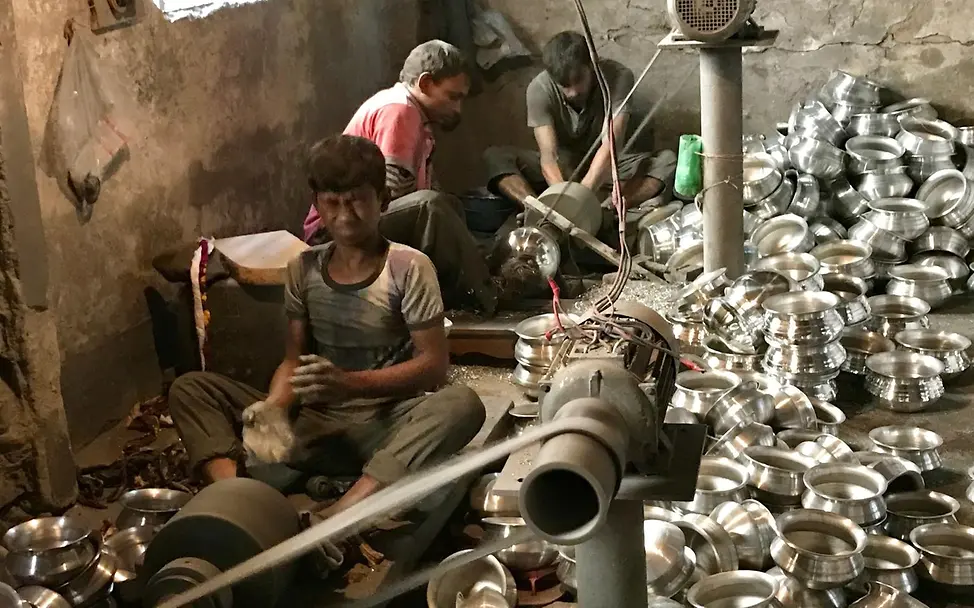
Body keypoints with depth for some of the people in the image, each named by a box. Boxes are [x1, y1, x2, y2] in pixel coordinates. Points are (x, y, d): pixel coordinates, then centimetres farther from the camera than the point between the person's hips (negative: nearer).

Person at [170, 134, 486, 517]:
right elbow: (294, 360, 9)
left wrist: (351, 383, -24)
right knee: (190, 388, -5)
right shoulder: (303, 270, 8)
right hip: (316, 424, 4)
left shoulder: (408, 268, -5)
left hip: (389, 425, -4)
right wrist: (274, 406, -14)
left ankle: (332, 523, -48)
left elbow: (434, 365, -10)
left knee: (462, 404, -35)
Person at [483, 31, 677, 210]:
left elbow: (610, 146, -32)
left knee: (667, 160, -28)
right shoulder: (539, 88, -21)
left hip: (606, 165, 0)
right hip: (561, 167, 0)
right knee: (494, 156, -25)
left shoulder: (618, 77, -23)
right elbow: (548, 154, -29)